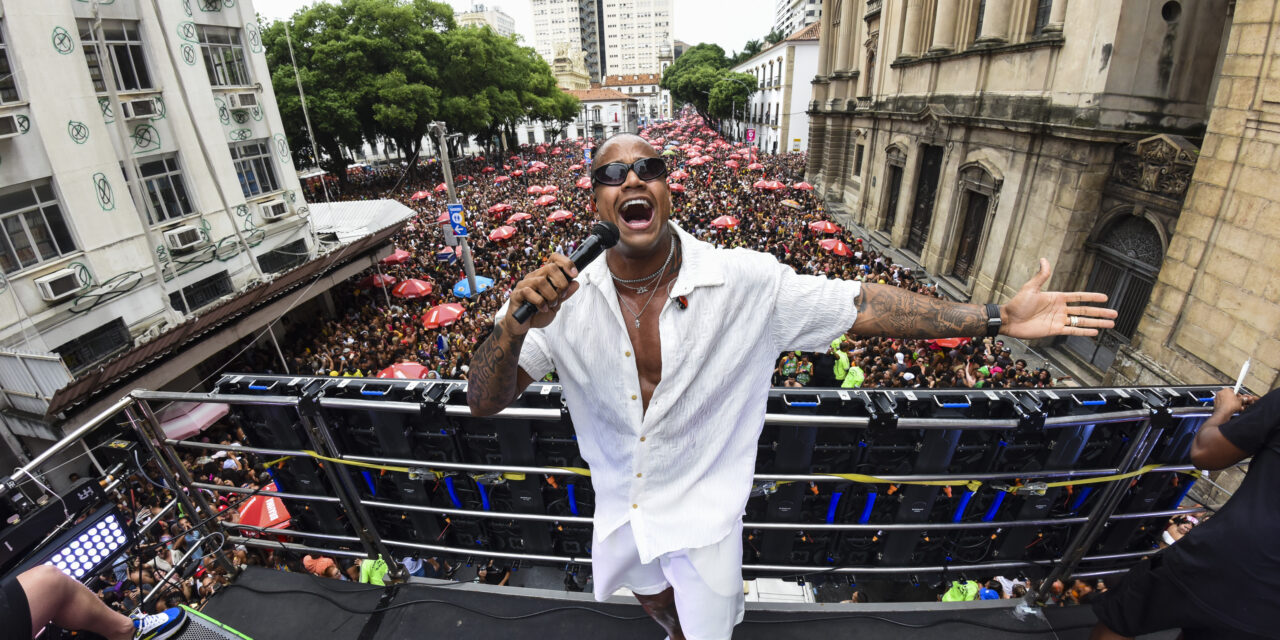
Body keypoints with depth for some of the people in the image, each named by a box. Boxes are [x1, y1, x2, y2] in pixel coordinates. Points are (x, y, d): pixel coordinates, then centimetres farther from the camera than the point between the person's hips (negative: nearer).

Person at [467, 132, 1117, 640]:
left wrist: (998, 317, -17)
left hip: (703, 509, -3)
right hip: (620, 506, 3)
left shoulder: (744, 281, -24)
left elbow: (861, 305, -18)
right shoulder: (566, 299, -20)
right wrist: (515, 324, -42)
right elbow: (484, 401, -21)